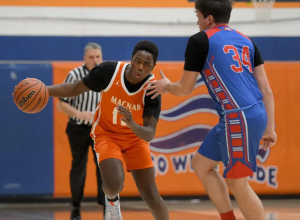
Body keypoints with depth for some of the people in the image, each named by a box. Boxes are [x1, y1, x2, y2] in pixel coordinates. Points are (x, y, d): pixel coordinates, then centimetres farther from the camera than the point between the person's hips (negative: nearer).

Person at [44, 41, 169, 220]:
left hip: (135, 137, 1)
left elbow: (149, 134, -29)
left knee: (151, 197, -4)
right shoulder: (110, 71, -22)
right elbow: (75, 88, -9)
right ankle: (112, 200, 11)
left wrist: (132, 124, -50)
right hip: (107, 135, -1)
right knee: (114, 184, -27)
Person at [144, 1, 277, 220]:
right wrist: (269, 127, 16)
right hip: (255, 114, 8)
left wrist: (166, 86, 26)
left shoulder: (200, 40, -2)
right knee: (201, 164, 19)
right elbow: (266, 89, 13)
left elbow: (185, 88, 5)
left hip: (239, 118, -8)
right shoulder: (246, 41, 17)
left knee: (237, 183, -2)